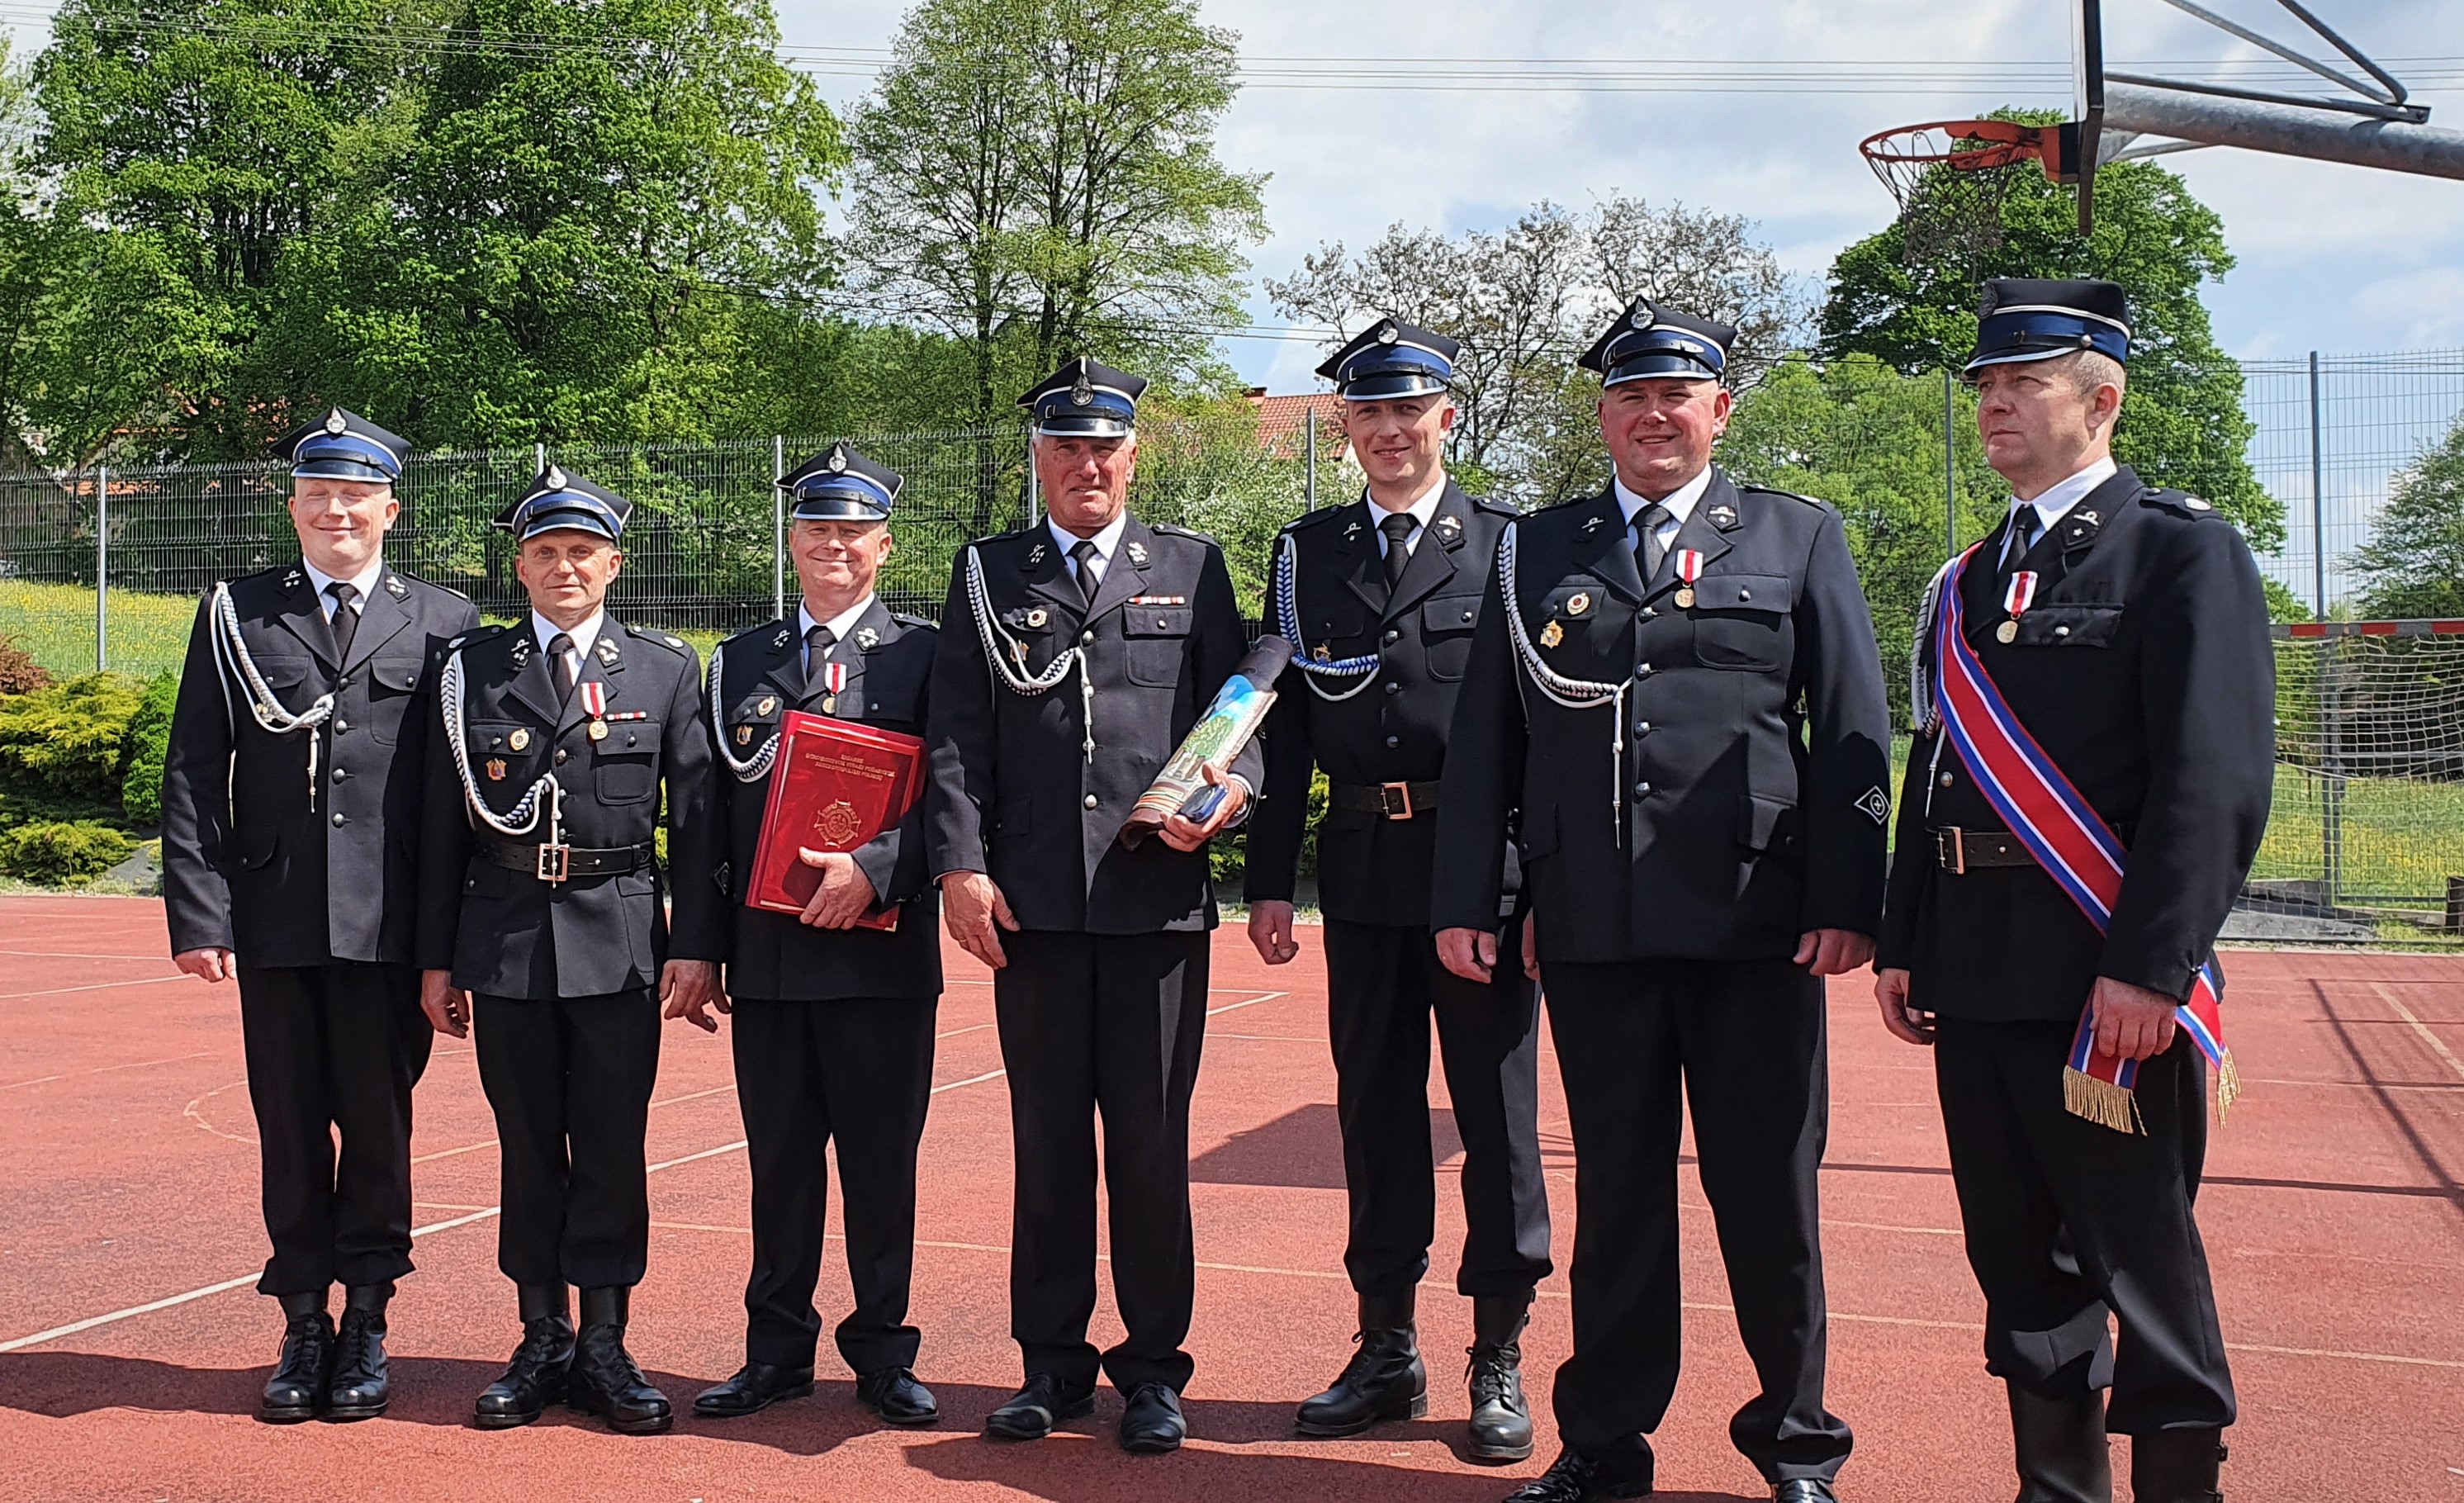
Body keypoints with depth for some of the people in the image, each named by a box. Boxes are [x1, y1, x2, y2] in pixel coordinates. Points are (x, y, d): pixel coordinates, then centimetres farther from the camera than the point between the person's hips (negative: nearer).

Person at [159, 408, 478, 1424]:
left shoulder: (443, 623, 5)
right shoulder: (235, 614, 9)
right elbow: (193, 774, 5)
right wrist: (199, 911, -4)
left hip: (389, 922, -1)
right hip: (274, 920, 1)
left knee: (378, 1123, 5)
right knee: (290, 1123, 8)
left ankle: (366, 1322, 19)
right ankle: (304, 1324, 20)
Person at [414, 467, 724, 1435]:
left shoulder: (666, 669, 5)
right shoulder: (471, 670, 7)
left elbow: (697, 817, 2)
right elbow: (444, 825, 7)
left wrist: (697, 944, -5)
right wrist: (436, 956, 4)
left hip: (620, 942, -1)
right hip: (506, 936, 1)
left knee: (612, 1150, 2)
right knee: (529, 1149, 8)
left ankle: (605, 1348, 12)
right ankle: (542, 1345, 19)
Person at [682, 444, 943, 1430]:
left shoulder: (923, 655, 3)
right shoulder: (736, 662, 13)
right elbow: (711, 816, 13)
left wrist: (875, 867, -20)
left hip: (881, 953, -3)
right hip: (768, 955, 3)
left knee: (881, 1162, 4)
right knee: (780, 1162, 9)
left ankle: (882, 1352, 16)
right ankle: (778, 1350, 20)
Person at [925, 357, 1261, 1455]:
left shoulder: (1192, 568, 11)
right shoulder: (988, 575, 11)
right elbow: (956, 736, 5)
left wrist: (1231, 788, -14)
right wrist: (961, 865, -5)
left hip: (1159, 899, -1)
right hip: (1032, 905, 1)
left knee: (1152, 1144, 4)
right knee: (1047, 1141, 8)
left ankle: (1153, 1368, 16)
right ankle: (1052, 1363, 19)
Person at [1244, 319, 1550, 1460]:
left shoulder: (1508, 545, 1)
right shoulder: (1307, 554, 10)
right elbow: (1283, 724, 9)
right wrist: (1270, 879, 3)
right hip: (1363, 865, 3)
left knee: (1497, 1111, 4)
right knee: (1375, 1107, 10)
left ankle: (1498, 1362, 15)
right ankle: (1386, 1352, 22)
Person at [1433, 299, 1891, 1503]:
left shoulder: (1800, 539, 8)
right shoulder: (1534, 551, 12)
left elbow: (1853, 734, 3)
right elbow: (1485, 737, 10)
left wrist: (1846, 901, -5)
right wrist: (1464, 897, 3)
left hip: (1754, 921, -1)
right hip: (1591, 927, 2)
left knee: (1769, 1195, 5)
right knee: (1614, 1190, 10)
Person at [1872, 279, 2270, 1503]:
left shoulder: (2182, 551, -5)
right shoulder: (1965, 586, 16)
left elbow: (2217, 774, -14)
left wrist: (2150, 965, -19)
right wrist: (1901, 943, 12)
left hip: (2106, 981, -7)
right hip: (1976, 978, 7)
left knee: (2141, 1257, 1)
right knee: (2019, 1259, 13)